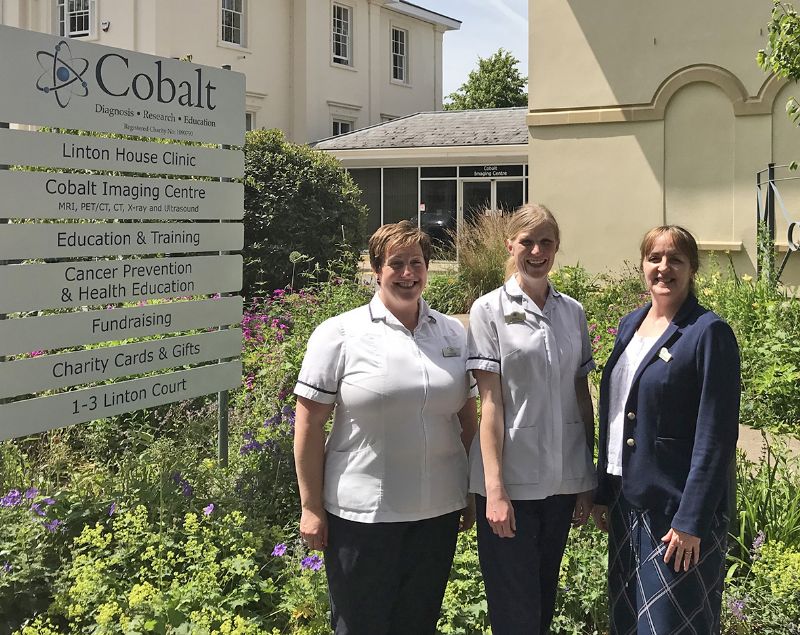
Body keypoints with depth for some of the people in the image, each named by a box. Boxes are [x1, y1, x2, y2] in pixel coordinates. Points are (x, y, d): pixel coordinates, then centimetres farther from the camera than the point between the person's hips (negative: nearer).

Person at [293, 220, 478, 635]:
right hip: (361, 513, -4)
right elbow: (309, 424, -6)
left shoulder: (453, 333, 7)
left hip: (438, 510, 4)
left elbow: (468, 418, 14)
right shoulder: (339, 335, -6)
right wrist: (311, 507, -7)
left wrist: (472, 493, 13)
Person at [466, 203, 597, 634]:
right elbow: (490, 401, -10)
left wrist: (589, 478, 9)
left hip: (562, 479, 4)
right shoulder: (489, 310, -4)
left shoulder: (573, 312, 8)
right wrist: (495, 488, -14)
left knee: (545, 598, 16)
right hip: (510, 479, -4)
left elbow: (582, 396, 11)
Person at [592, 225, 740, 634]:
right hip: (626, 501, 7)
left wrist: (692, 521, -18)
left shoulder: (709, 333, -12)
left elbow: (716, 436, -16)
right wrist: (603, 493, 11)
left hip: (679, 508, -7)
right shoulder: (630, 325, 10)